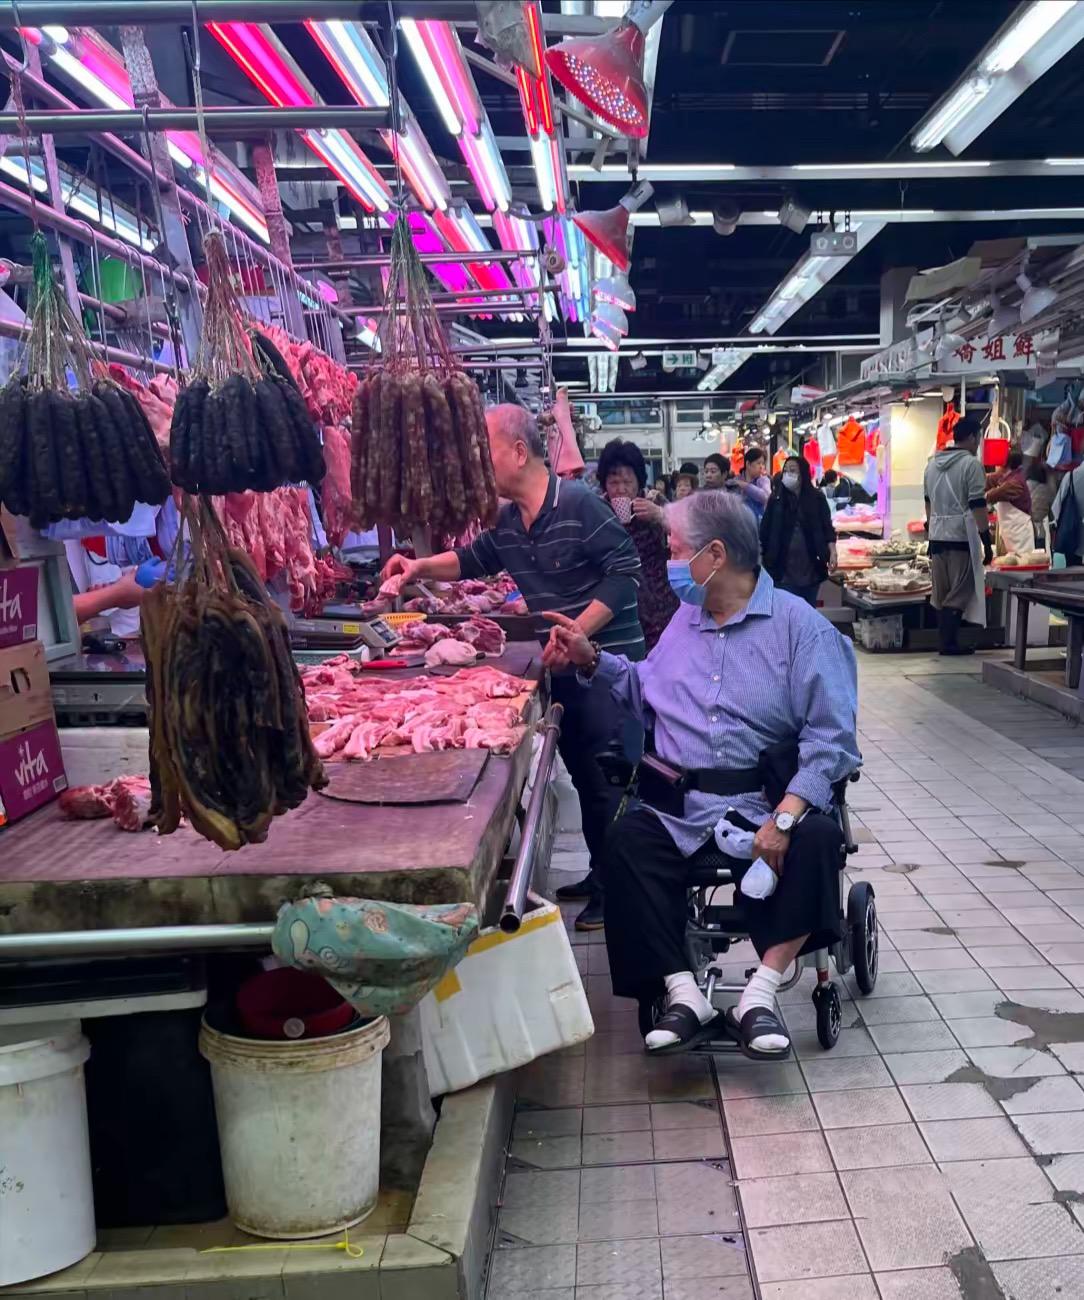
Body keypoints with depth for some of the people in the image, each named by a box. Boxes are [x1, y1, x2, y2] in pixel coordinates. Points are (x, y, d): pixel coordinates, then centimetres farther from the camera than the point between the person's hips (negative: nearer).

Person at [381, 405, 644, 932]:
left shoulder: (578, 504, -16)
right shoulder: (507, 523, 8)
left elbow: (625, 571, -18)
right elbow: (473, 559, 24)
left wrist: (575, 634, -23)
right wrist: (421, 566, 7)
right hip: (563, 667, 8)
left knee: (607, 781, -2)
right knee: (582, 775, 16)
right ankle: (600, 875, 30)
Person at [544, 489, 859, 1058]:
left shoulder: (799, 625, -3)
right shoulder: (684, 618, 17)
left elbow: (830, 737, -11)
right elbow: (646, 690, 34)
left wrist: (784, 818, -23)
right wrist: (592, 660, 19)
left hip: (764, 799, -3)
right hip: (678, 802, 4)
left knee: (817, 838, -31)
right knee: (625, 841, -23)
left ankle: (759, 994, -21)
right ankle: (683, 993, -20)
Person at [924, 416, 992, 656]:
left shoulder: (932, 463, 12)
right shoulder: (971, 463, -9)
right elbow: (978, 506, -12)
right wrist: (987, 541, -9)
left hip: (937, 535, 7)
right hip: (961, 537, -7)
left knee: (941, 592, 10)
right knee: (960, 592, -1)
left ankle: (945, 639, 14)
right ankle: (949, 642, -3)